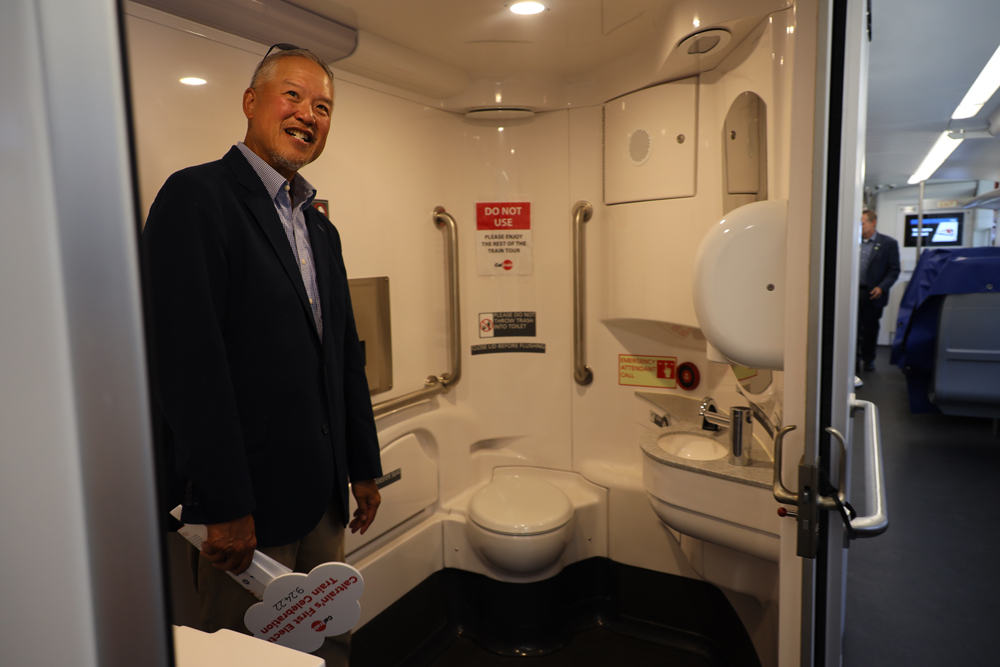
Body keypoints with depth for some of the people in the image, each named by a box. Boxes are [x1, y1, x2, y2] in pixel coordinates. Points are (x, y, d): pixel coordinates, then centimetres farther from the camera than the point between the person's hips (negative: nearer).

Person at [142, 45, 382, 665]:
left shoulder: (321, 228, 14)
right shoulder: (196, 196, -11)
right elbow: (189, 359, -19)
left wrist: (364, 468, 13)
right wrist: (224, 507, -19)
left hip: (324, 494, 7)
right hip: (248, 502, -7)